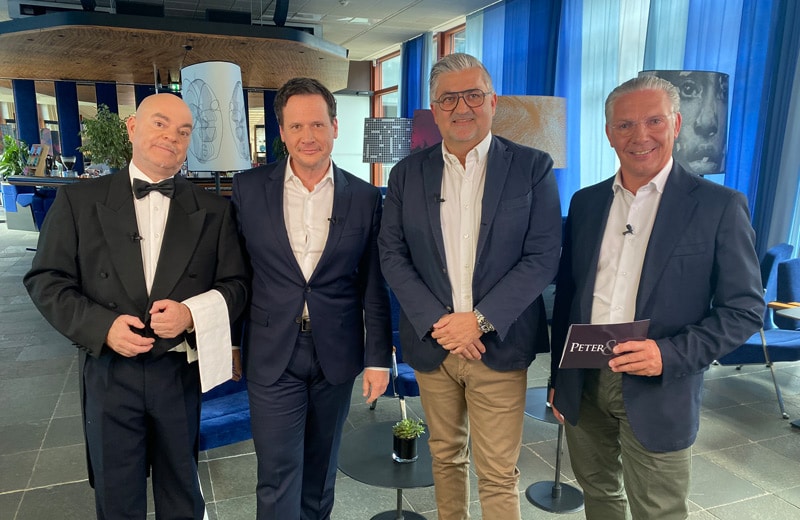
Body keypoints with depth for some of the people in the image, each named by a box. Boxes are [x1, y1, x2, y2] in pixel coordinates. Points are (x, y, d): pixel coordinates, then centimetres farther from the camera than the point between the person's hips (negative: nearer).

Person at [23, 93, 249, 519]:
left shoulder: (213, 210, 0)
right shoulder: (78, 200, -2)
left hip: (180, 372, 1)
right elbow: (46, 280, -2)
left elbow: (235, 285, 0)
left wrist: (191, 313, -19)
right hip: (108, 373, 0)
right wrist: (102, 325, -17)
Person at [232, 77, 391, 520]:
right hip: (272, 354, -1)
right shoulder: (248, 188, -3)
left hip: (336, 353, 1)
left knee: (321, 465, 20)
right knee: (277, 477, 6)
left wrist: (378, 358, -1)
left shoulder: (364, 198, -2)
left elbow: (374, 286, -1)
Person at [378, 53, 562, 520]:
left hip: (499, 346, -2)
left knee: (499, 477, 7)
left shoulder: (533, 167, -2)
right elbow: (392, 254, 0)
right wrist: (436, 322, -12)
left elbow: (543, 257, -8)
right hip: (431, 343, 3)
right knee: (446, 457, 19)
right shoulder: (408, 173, 5)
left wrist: (481, 320, -16)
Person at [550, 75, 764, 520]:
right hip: (583, 385, 4)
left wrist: (669, 355, -21)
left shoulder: (719, 206, -8)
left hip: (657, 395, -3)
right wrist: (558, 378, 11)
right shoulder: (585, 202, 5)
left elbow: (745, 308, -7)